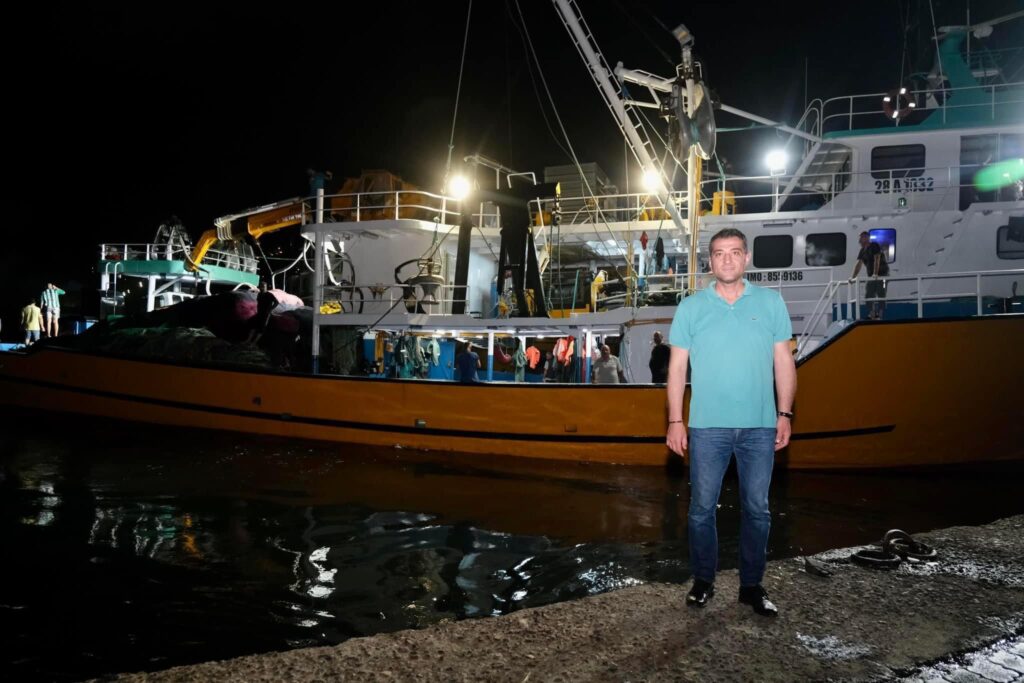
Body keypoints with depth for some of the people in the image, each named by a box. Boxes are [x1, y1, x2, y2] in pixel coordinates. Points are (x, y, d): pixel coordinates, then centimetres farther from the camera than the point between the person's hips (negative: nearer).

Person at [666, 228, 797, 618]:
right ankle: (703, 581, 22)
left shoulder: (771, 302, 4)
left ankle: (751, 585, 23)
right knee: (702, 507, 6)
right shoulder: (691, 307, 2)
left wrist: (785, 414, 1)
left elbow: (783, 362, 6)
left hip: (760, 426, 1)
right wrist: (675, 421, -3)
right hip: (707, 426, -1)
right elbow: (677, 366, 2)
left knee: (757, 509, 9)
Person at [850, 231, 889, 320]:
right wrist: (853, 277, -4)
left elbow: (877, 260, -23)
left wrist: (875, 274, -34)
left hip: (882, 274, -8)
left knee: (880, 296, -9)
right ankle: (873, 314, 9)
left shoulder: (874, 246, -11)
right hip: (871, 276, 8)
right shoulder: (863, 250, 12)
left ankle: (879, 315, -12)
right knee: (868, 296, 4)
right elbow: (859, 264, 6)